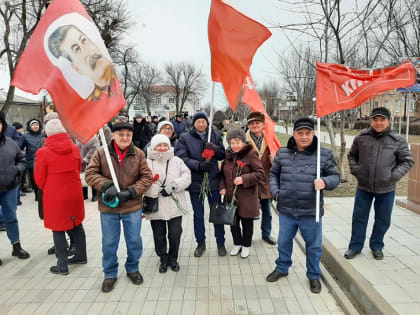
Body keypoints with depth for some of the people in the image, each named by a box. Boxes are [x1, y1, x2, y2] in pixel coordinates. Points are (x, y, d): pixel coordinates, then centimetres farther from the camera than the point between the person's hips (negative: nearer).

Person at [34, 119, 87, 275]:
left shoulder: (43, 152, -12)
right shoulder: (74, 148, -2)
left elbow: (39, 179, -4)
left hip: (54, 196, -4)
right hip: (74, 194, 4)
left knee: (58, 230, 8)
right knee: (76, 225, 19)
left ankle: (62, 266, 17)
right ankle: (81, 256, 32)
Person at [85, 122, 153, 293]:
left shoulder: (138, 154, -4)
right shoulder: (101, 153, -6)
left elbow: (147, 177, -4)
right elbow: (90, 174, -5)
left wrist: (130, 192, -15)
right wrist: (106, 185, -21)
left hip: (133, 206, 1)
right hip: (108, 207, 0)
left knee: (134, 241, 13)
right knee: (109, 243, 12)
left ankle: (132, 269, 37)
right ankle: (110, 274, 33)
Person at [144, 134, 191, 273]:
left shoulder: (177, 161, 6)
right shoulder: (148, 163, -3)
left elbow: (186, 177, -3)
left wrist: (173, 185, -17)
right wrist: (159, 190, -23)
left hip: (175, 205, 2)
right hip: (156, 207, -1)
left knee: (175, 234, 8)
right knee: (159, 235, 11)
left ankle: (173, 258, 32)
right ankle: (163, 259, 34)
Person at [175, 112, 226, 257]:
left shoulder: (215, 135, 4)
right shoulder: (185, 138, -2)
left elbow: (223, 155, 4)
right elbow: (181, 157, -12)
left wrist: (215, 149, -18)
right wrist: (199, 165, -24)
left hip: (213, 180, 1)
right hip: (195, 181, 0)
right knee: (198, 215, 14)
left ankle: (220, 243, 27)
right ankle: (200, 243, 31)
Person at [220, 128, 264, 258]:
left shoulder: (251, 154, -12)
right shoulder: (228, 155, 7)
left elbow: (260, 174, -14)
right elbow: (223, 173, 15)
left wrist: (244, 179, -24)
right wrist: (222, 187, 0)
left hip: (247, 197, -5)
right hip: (231, 196, 5)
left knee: (247, 223, 11)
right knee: (233, 222, 15)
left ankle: (246, 245, 31)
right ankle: (237, 243, 36)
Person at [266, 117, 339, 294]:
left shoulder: (324, 154, -6)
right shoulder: (282, 153, 0)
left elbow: (335, 177, -1)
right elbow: (273, 174, 11)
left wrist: (325, 182, -23)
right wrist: (275, 192, -1)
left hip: (311, 212, -1)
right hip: (286, 210, 2)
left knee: (314, 246, 15)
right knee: (284, 242, 19)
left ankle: (314, 276, 38)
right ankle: (282, 268, 44)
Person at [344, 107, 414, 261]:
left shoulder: (398, 141, -7)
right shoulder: (361, 138, -4)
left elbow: (407, 161, 1)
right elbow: (352, 155, 11)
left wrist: (394, 175, -10)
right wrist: (355, 170, -2)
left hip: (386, 190, 0)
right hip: (363, 187, 0)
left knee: (383, 220, 14)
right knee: (359, 218, 11)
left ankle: (376, 246, 35)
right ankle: (355, 246, 27)